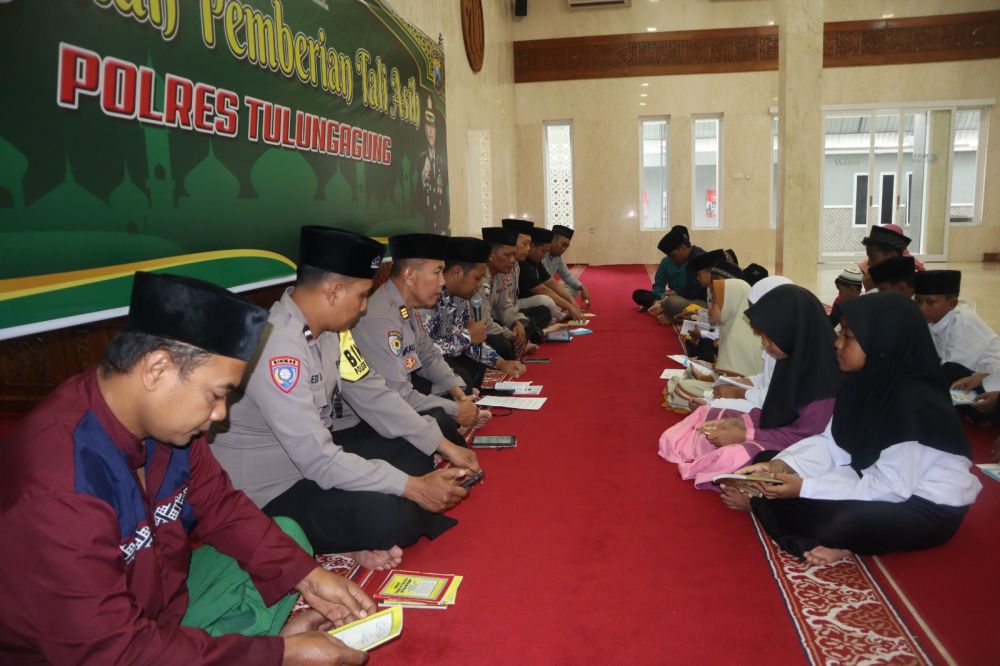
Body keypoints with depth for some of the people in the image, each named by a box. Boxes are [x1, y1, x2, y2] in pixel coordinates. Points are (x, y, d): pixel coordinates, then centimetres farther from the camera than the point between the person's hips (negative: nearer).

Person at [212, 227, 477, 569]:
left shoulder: (328, 328, -3)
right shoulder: (275, 346, -30)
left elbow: (372, 394, 5)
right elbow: (319, 462, -30)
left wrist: (444, 443, 0)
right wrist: (413, 486, -23)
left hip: (317, 454, 10)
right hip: (271, 494, -10)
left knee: (435, 426, 6)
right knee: (393, 516, -33)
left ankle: (350, 538, -3)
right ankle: (346, 548, 1)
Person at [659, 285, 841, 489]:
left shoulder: (822, 377, -27)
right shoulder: (795, 358, 0)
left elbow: (806, 435, -24)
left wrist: (745, 435, -21)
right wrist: (742, 421, -3)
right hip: (778, 431, 9)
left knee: (729, 457, -29)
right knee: (705, 417, 9)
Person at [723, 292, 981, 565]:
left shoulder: (914, 402, -28)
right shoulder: (865, 382, -4)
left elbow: (890, 487, -27)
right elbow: (832, 444, 0)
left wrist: (805, 488, -28)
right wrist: (781, 465, -17)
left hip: (930, 507, -7)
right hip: (879, 480, 8)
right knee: (767, 461, 1)